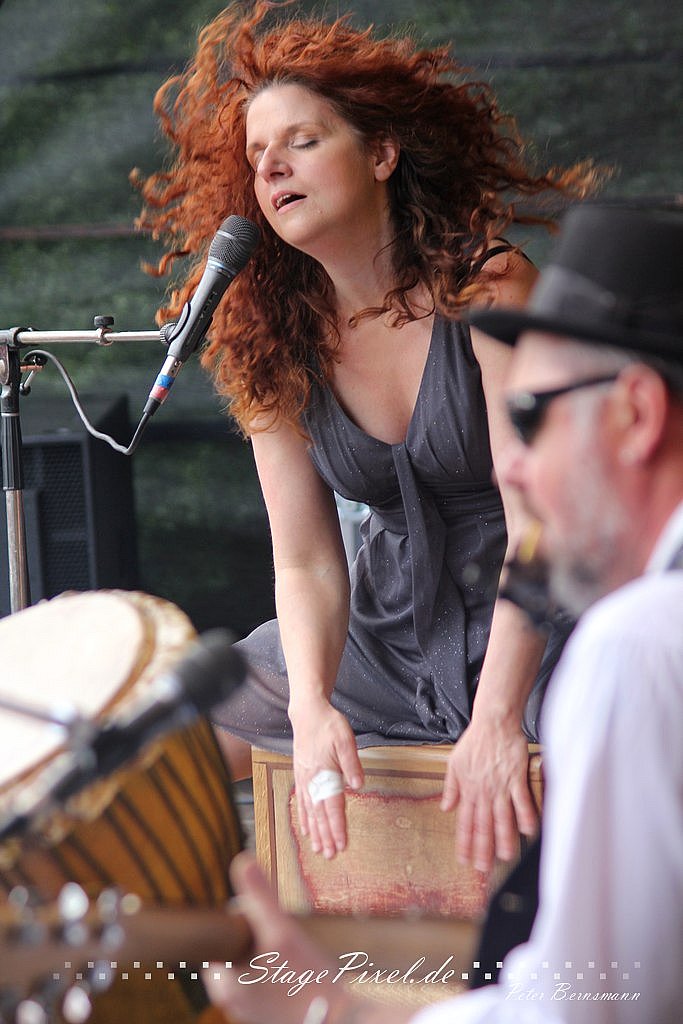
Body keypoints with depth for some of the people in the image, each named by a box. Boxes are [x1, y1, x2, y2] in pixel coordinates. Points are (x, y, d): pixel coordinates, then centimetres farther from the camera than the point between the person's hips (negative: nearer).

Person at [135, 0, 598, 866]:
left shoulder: (486, 287, -17)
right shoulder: (274, 346, -3)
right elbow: (306, 564, -3)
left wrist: (496, 719, -31)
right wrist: (311, 709, -22)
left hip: (534, 624, -5)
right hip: (387, 625, 5)